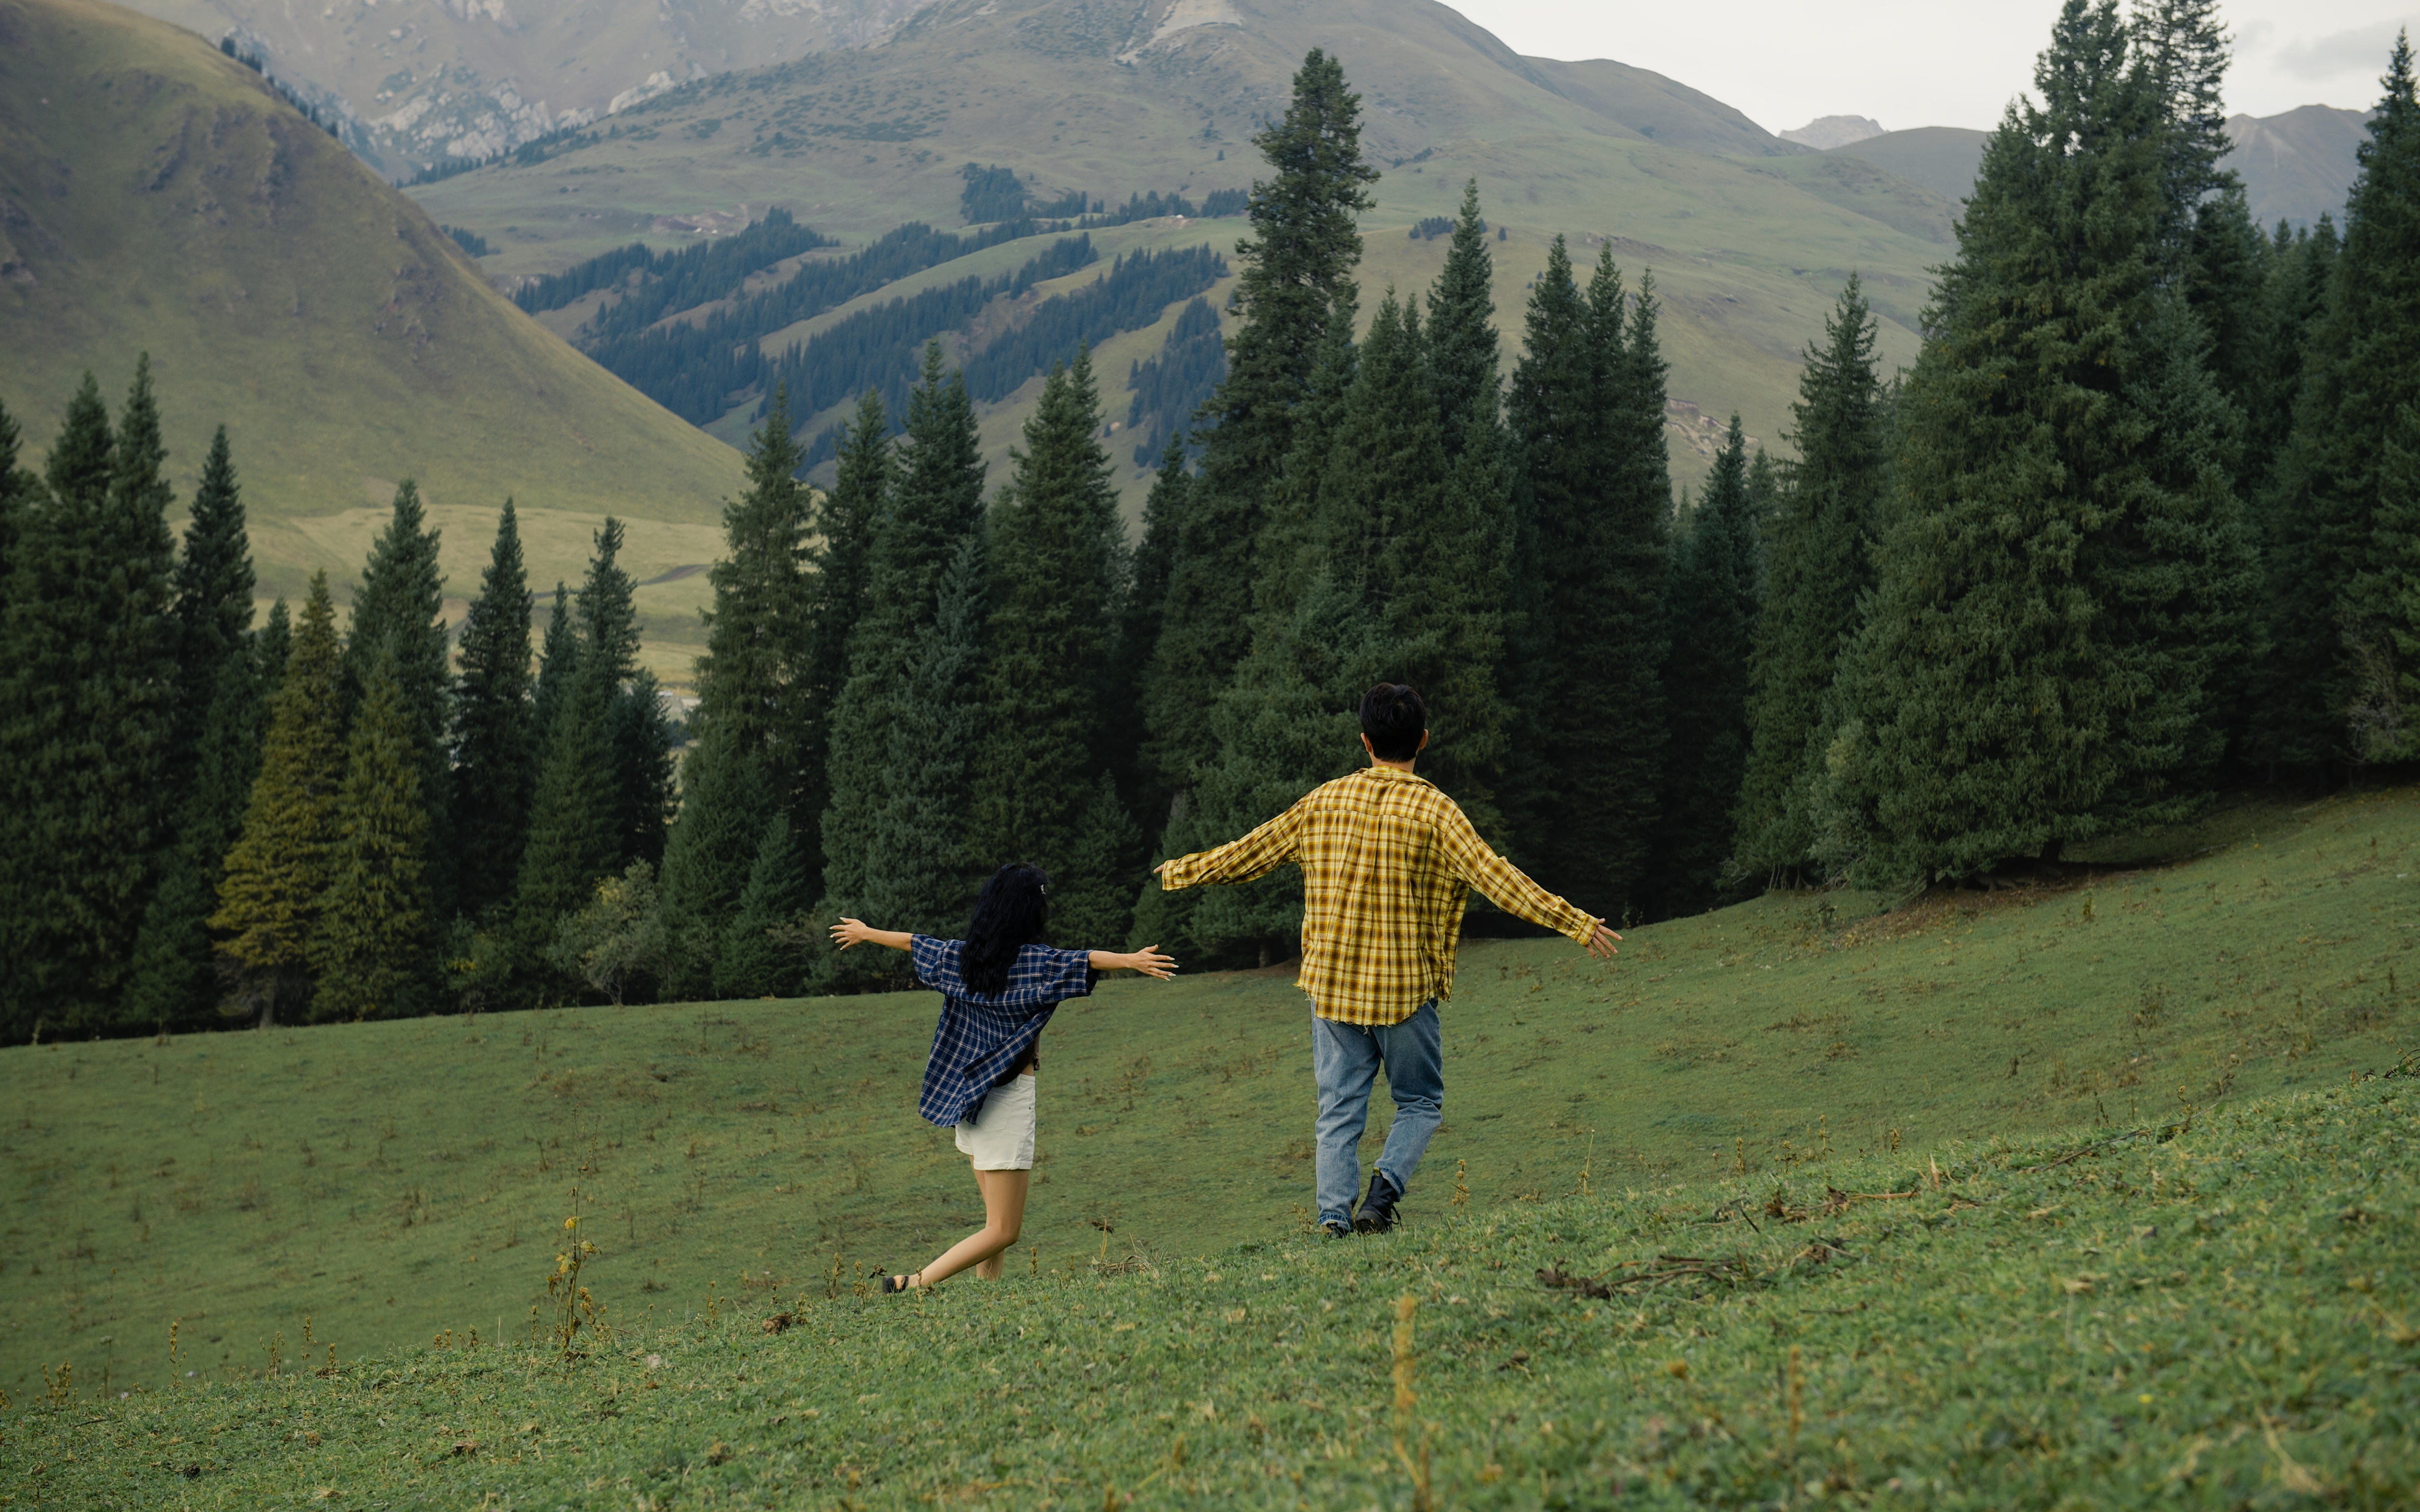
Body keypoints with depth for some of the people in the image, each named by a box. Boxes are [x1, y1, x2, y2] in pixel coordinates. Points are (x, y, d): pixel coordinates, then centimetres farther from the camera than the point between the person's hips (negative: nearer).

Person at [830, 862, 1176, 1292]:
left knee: (998, 1217, 17)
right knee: (1003, 1231, -3)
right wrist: (1129, 960, -43)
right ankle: (915, 1285, -11)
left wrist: (866, 932, 37)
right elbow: (1085, 961, -31)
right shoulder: (1034, 962, -14)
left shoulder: (961, 956, 5)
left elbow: (914, 943, 21)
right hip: (1008, 1096, -8)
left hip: (965, 1093, 8)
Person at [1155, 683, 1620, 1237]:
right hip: (1406, 986, -2)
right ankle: (1386, 1182, -12)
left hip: (1331, 983, 3)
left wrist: (1180, 872, 26)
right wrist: (1577, 924, -12)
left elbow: (1249, 852, 11)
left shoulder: (1323, 802, 3)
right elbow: (1496, 879, -14)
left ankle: (1334, 1217, -5)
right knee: (1420, 1103, 13)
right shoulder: (1434, 810, -8)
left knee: (1339, 1112, 8)